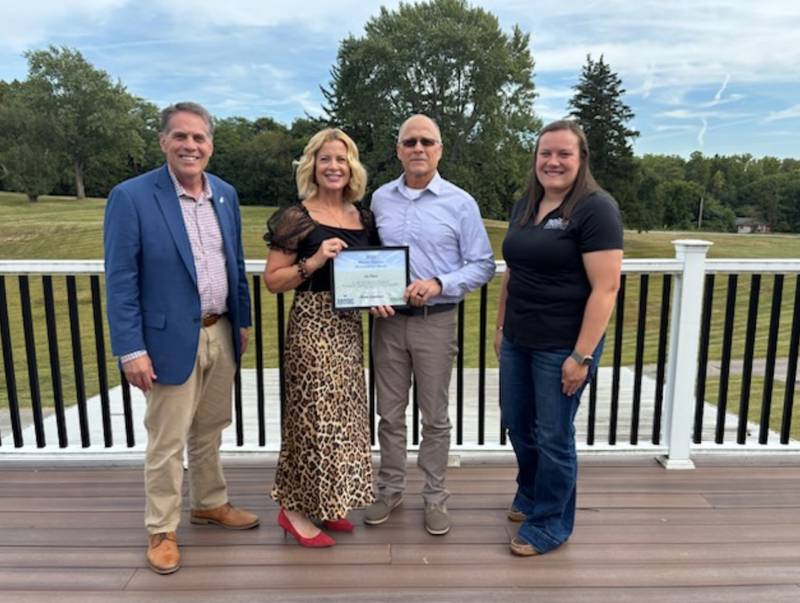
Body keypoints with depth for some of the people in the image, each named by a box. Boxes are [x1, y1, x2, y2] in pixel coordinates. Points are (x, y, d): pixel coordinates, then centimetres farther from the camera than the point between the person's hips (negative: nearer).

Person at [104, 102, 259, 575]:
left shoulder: (226, 194, 6)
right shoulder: (131, 196, -12)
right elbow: (120, 281, -13)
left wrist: (243, 321, 13)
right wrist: (131, 349, -16)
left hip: (221, 334, 5)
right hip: (171, 339, -5)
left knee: (209, 431, 21)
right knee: (166, 442, 8)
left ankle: (210, 504, 40)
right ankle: (162, 530, 26)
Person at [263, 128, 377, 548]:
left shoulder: (363, 217, 10)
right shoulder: (297, 217, -7)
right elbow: (273, 280, -7)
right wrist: (314, 262, -20)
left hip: (349, 325, 7)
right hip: (312, 324, -6)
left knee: (342, 413, 12)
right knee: (316, 412, -2)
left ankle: (324, 503, 28)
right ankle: (294, 509, 17)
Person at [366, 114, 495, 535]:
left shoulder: (461, 203, -3)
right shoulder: (380, 199, 5)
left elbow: (482, 265, -3)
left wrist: (438, 284, -18)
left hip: (435, 322, -2)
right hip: (387, 320, 3)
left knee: (435, 417, 9)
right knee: (389, 413, 13)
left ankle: (435, 497, 26)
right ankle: (390, 488, 31)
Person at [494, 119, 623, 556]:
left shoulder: (596, 208, -13)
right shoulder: (525, 205, 9)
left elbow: (606, 287, -18)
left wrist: (581, 355, -20)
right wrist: (500, 326, 15)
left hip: (562, 347, -7)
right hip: (518, 341, 7)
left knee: (552, 436, 7)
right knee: (517, 424, 19)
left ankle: (550, 524, 27)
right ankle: (530, 495, 44)